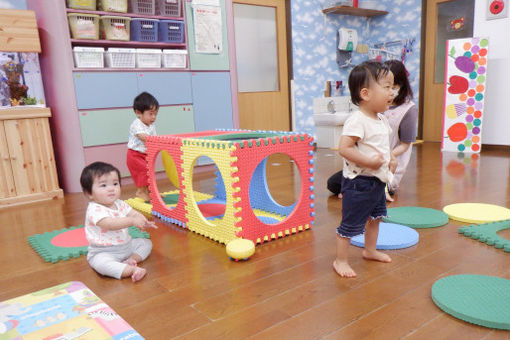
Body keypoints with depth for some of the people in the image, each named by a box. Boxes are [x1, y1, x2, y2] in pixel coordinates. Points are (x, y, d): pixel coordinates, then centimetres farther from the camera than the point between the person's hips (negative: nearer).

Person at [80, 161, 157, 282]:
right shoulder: (94, 209, -22)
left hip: (126, 245, 8)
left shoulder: (120, 204, 4)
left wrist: (143, 222, -22)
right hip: (103, 252, -8)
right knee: (101, 263, -38)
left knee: (146, 243, 7)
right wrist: (132, 221, -43)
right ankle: (132, 270, -40)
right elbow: (110, 224, -36)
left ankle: (130, 260, -12)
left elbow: (134, 213, 2)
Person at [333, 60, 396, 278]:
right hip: (359, 183, -10)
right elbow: (344, 148, -29)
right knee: (350, 224, 1)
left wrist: (390, 159, 5)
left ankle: (370, 250, 45)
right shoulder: (357, 121, -23)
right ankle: (340, 261, 17)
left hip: (377, 181, 10)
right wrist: (370, 162, -28)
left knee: (375, 217, 24)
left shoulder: (381, 120, 8)